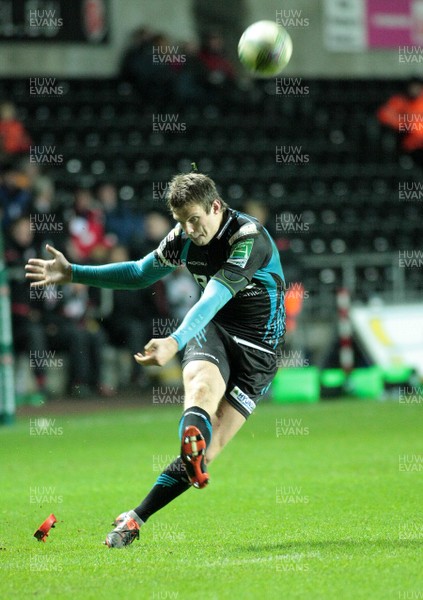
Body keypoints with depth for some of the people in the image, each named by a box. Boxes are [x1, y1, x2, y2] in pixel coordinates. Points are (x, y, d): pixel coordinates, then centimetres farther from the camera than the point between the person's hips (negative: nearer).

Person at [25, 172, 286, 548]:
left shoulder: (250, 238, -21)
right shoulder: (183, 238, 0)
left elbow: (214, 298, -34)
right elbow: (140, 274, 19)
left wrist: (175, 342, -49)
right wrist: (72, 273, 15)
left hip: (257, 348, -4)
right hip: (211, 331, 4)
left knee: (210, 447, -12)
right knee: (202, 388, -34)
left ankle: (136, 519, -6)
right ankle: (192, 448, -66)